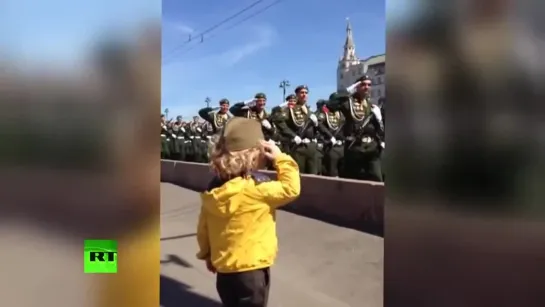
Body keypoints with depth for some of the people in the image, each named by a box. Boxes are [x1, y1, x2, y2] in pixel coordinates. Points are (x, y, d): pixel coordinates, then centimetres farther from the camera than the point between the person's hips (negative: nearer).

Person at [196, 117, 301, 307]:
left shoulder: (214, 189, -2)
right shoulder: (255, 187, -23)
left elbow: (203, 227, 5)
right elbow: (290, 189, -17)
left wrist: (207, 254, 20)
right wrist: (281, 158, -10)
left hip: (223, 267, 7)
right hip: (251, 269, -6)